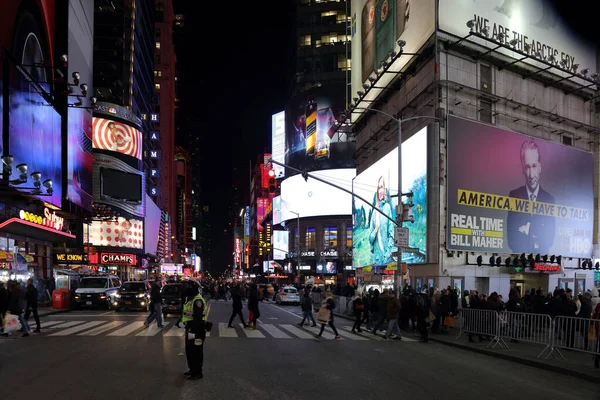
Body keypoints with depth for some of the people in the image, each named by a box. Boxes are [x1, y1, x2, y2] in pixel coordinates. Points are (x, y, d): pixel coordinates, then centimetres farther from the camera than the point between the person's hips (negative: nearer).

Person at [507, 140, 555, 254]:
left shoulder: (549, 199, 6)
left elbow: (550, 237, 2)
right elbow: (511, 238, -1)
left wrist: (529, 229, -9)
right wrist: (535, 240, -9)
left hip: (541, 256, 1)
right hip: (519, 256, -1)